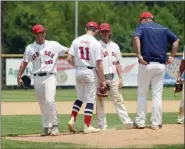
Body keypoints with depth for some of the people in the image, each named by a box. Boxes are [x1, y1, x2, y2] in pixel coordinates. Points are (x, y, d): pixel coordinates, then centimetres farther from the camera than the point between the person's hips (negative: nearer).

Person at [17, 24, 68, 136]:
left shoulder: (54, 45, 3)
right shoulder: (30, 48, 7)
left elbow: (68, 51, -1)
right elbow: (24, 63, 10)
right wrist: (19, 77, 2)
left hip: (50, 76, -3)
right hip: (37, 78, 3)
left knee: (50, 100, -19)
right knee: (42, 104, 7)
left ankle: (55, 125, -8)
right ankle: (46, 127, 17)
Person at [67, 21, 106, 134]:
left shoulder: (76, 41, 2)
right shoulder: (96, 43, -9)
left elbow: (69, 59, -1)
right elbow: (99, 64, -12)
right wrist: (103, 80, -6)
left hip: (78, 72, 5)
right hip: (90, 72, -5)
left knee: (80, 97, 20)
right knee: (90, 99, 2)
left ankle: (72, 120, 5)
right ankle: (87, 126, 1)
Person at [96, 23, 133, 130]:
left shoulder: (115, 46, 15)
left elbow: (117, 63, 16)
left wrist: (120, 78, 7)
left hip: (113, 77, 4)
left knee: (118, 99, 0)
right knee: (100, 101, -2)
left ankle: (127, 122, -4)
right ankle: (102, 125, 1)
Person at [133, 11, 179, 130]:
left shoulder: (142, 27, 4)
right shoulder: (163, 29, 15)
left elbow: (136, 38, -17)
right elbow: (176, 40, 7)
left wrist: (139, 55, -19)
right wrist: (172, 56, 3)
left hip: (146, 65, -3)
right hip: (160, 65, 3)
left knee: (142, 94, 8)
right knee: (157, 95, 5)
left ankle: (140, 122, 7)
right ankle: (156, 123, 3)